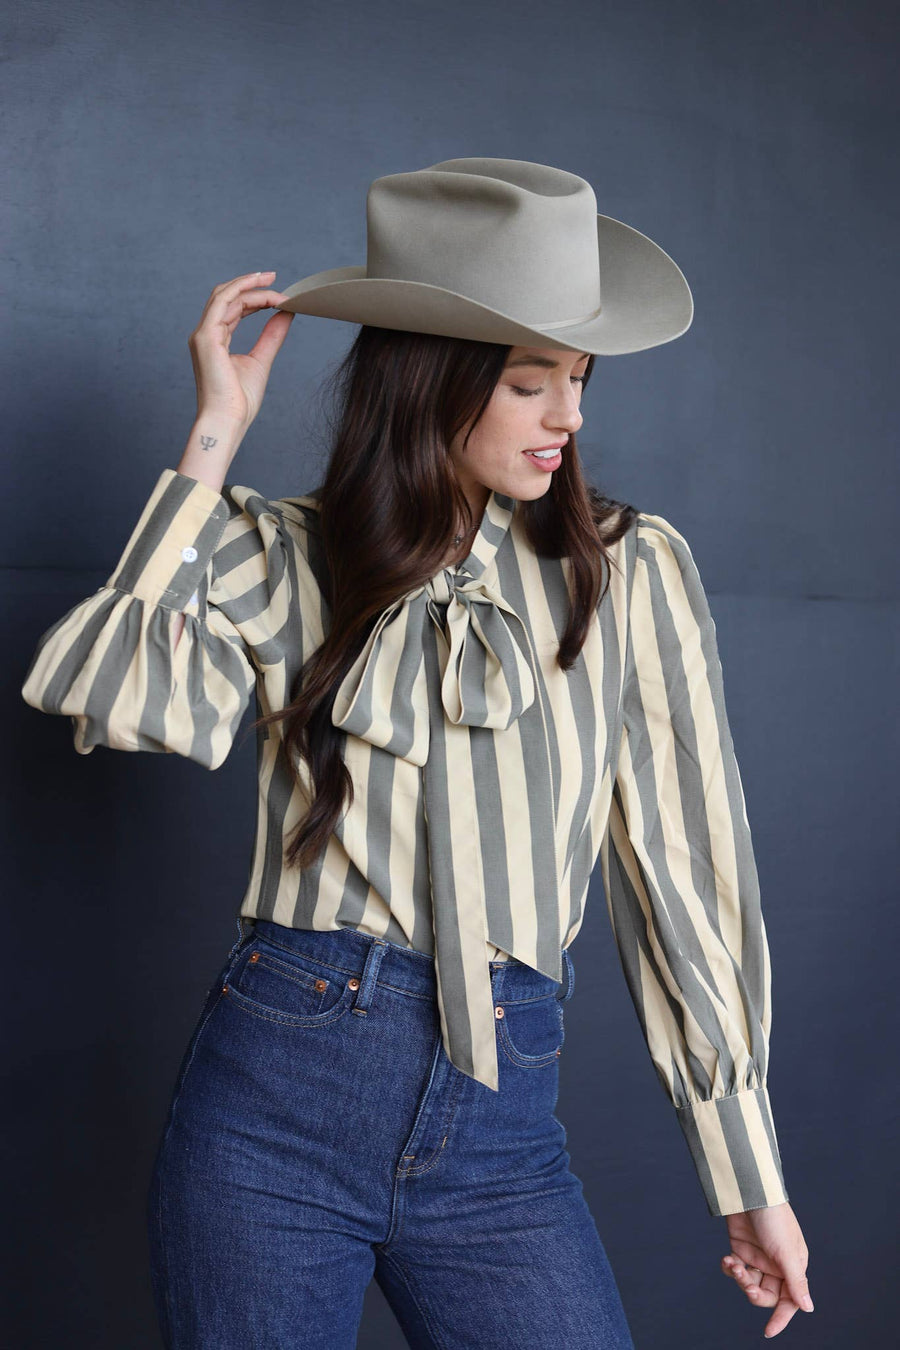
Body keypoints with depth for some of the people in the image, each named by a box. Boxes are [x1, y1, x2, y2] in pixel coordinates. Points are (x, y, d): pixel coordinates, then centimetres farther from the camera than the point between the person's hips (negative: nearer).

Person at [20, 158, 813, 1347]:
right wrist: (214, 438, -8)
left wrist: (748, 1172, 5)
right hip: (273, 1090, 0)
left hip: (500, 1126, 1)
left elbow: (685, 869, 3)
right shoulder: (281, 558, 3)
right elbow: (102, 692, -15)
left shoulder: (630, 570, 2)